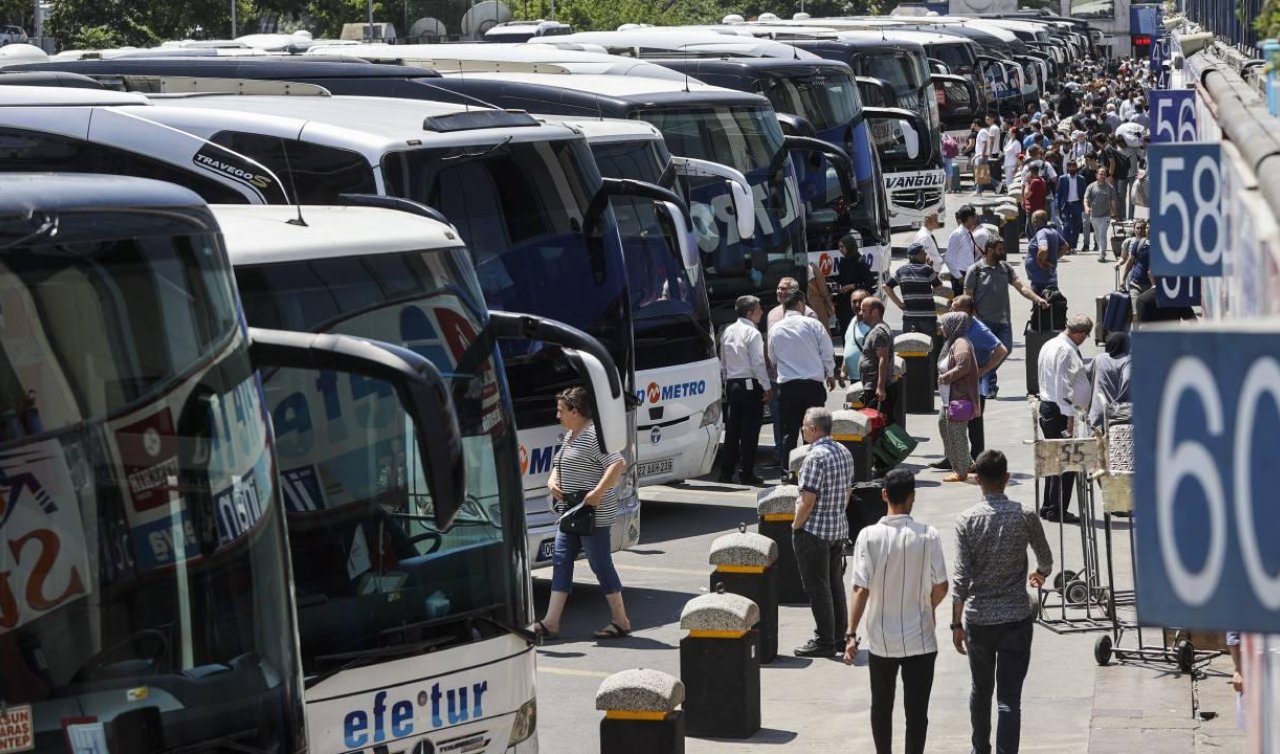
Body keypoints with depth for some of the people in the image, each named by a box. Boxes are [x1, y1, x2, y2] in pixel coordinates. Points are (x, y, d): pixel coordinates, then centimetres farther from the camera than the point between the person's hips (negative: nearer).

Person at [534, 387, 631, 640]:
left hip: (593, 514, -10)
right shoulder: (570, 436, 15)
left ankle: (620, 621, 7)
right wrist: (552, 481, 5)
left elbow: (618, 464, -23)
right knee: (561, 561, 5)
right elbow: (559, 465, 27)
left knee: (601, 564, -3)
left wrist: (598, 492, -30)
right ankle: (551, 622, 3)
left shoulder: (594, 434, -15)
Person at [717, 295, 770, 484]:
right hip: (750, 385, -7)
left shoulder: (728, 332, 11)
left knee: (732, 430, 10)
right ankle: (746, 473, -3)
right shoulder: (752, 333, -11)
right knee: (749, 431, -3)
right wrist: (766, 387, -9)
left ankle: (726, 472, 11)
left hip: (731, 384, 7)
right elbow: (758, 363, -15)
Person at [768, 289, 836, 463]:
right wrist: (830, 375, 15)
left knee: (789, 431, 5)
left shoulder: (775, 329, 2)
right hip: (813, 383, -1)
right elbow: (827, 352, -2)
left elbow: (772, 359, 14)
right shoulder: (812, 324, -5)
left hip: (786, 385, 1)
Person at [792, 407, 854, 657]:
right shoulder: (844, 452, 8)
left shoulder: (816, 456, -20)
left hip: (814, 531, -9)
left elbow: (808, 499, -22)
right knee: (835, 584, 16)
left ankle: (825, 641, 1)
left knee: (817, 587, -2)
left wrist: (796, 525, -10)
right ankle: (840, 636, 22)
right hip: (839, 528, 9)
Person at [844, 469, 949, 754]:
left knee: (881, 707, 18)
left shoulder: (869, 536, -11)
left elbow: (860, 590, -14)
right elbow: (941, 588, -6)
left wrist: (851, 634, -9)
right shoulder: (928, 536, -11)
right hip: (920, 639, -1)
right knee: (916, 711, 4)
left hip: (881, 640, 1)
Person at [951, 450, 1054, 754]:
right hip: (1016, 617, -1)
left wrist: (957, 623, -2)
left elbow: (961, 577, -10)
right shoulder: (1024, 516, -6)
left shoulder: (967, 520, -8)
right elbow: (1046, 558, 11)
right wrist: (1041, 573, 35)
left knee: (980, 690, 21)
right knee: (1009, 697, -2)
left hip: (978, 618, 1)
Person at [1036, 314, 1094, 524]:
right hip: (1060, 410, -10)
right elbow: (1063, 384, -21)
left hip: (1046, 405, 10)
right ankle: (1057, 510, -4)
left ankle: (1048, 507, 22)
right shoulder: (1066, 350, -16)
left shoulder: (1049, 345, 14)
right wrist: (1069, 416, -21)